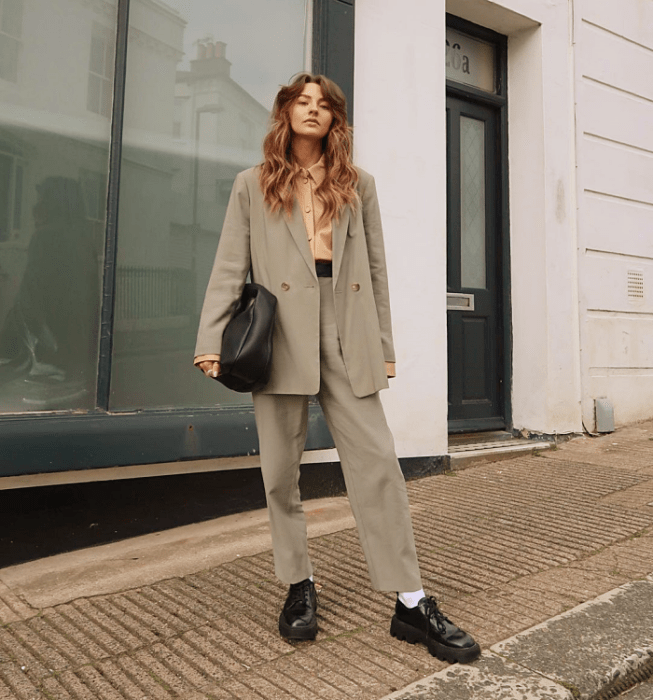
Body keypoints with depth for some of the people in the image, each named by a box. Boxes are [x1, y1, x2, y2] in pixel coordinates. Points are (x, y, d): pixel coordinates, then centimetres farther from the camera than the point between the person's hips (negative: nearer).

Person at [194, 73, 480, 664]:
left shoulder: (358, 185, 17)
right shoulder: (254, 185, 14)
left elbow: (376, 269, 14)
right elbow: (230, 268, 6)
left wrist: (384, 345, 9)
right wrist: (210, 340, -4)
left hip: (347, 343, 1)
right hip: (281, 339, 0)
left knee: (378, 464, -4)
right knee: (281, 472, 5)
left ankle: (411, 604, 6)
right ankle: (299, 586, 24)